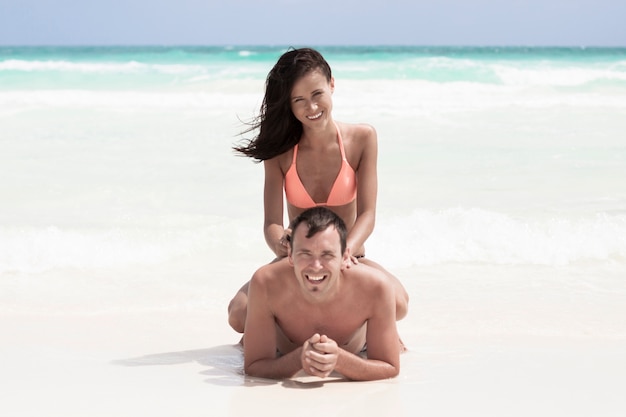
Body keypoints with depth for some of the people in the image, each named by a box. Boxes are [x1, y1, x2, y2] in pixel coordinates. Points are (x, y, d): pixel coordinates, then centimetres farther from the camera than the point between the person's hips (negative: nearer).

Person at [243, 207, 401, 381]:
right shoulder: (266, 285, -46)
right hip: (286, 353, -1)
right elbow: (253, 367, -39)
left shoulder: (375, 287, -46)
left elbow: (390, 369, -37)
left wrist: (339, 359, -58)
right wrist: (298, 358, -61)